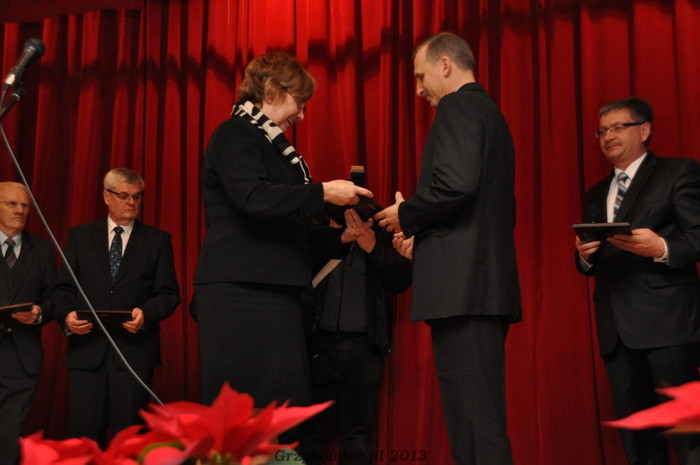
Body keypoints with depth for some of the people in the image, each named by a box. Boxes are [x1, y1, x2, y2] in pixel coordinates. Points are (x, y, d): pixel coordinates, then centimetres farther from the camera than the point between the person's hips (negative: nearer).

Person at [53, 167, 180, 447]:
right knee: (84, 437, 0)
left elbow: (170, 294, 5)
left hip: (135, 348, -1)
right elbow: (63, 289, 10)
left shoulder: (157, 240, 10)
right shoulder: (80, 236, 13)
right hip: (87, 349, 1)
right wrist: (66, 315, -10)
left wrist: (146, 314, -14)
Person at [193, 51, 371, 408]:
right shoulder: (235, 135, -5)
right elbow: (253, 197, -23)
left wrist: (339, 236, 20)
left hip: (270, 291, 10)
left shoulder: (268, 143, 24)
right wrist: (323, 192, -19)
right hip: (242, 292, -9)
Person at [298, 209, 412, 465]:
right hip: (320, 343, 0)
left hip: (363, 347, 0)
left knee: (357, 434, 0)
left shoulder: (380, 236, 10)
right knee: (311, 430, -1)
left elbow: (402, 280, 1)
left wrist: (373, 248, -14)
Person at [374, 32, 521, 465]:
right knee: (483, 415, 12)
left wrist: (406, 215, -5)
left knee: (473, 418, -10)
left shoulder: (458, 106, -5)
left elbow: (455, 182, -21)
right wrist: (424, 233, 21)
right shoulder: (491, 114, 23)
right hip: (490, 282, 10)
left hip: (462, 281, -10)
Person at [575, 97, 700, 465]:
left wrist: (663, 248, -25)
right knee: (635, 434, 9)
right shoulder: (595, 196, 22)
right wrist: (585, 256, -1)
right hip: (616, 327, 6)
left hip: (666, 321, -6)